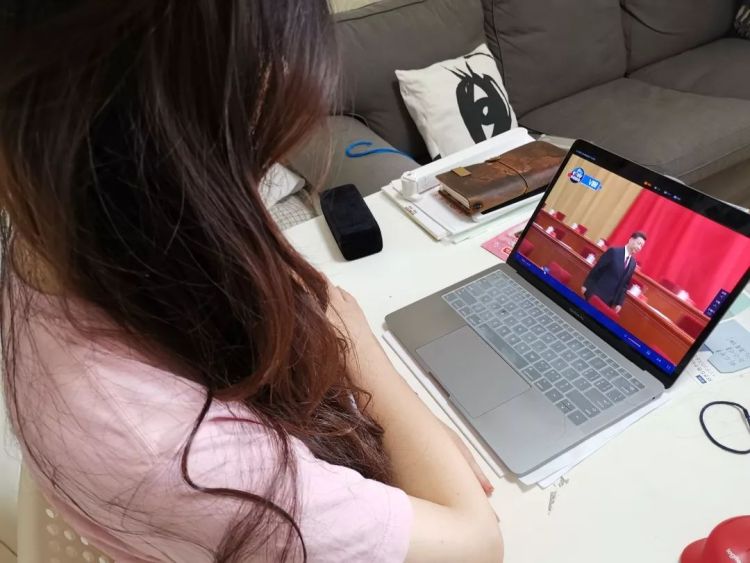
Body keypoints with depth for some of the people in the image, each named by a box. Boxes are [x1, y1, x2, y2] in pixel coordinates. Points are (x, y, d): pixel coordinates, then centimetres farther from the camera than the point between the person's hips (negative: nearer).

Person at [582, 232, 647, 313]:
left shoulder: (633, 263, 9)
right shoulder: (614, 251, -8)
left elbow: (625, 284, 12)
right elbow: (596, 268, -7)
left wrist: (619, 303, 8)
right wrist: (586, 285, -8)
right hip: (596, 292, -5)